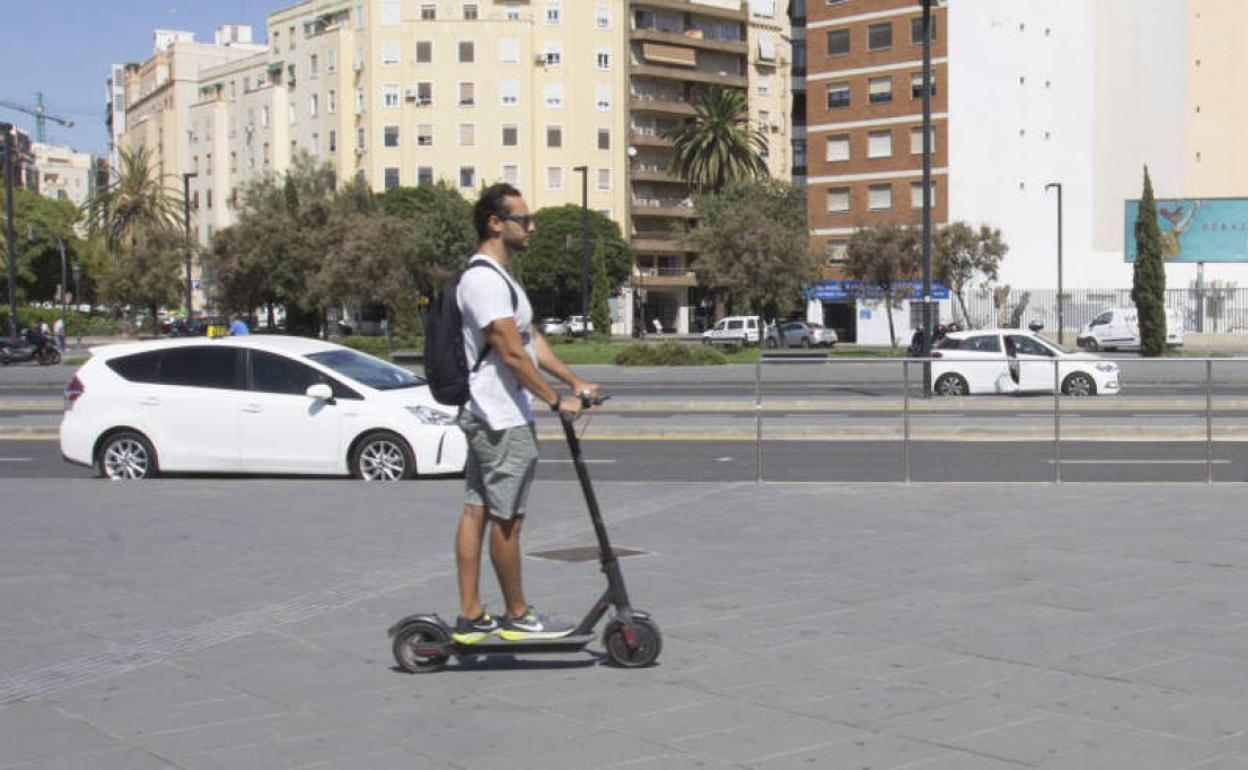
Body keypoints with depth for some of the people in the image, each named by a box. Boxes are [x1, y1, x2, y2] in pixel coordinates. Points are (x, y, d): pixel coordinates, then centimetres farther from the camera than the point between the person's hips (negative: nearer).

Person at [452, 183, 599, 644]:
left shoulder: (499, 277, 18)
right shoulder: (484, 280, -17)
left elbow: (532, 340, 21)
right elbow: (512, 354, -20)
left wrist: (575, 382, 16)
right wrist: (557, 401, -14)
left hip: (486, 416, 11)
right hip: (501, 418, -11)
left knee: (477, 511, 9)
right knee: (506, 517, -2)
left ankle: (471, 618, 13)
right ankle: (518, 617, 8)